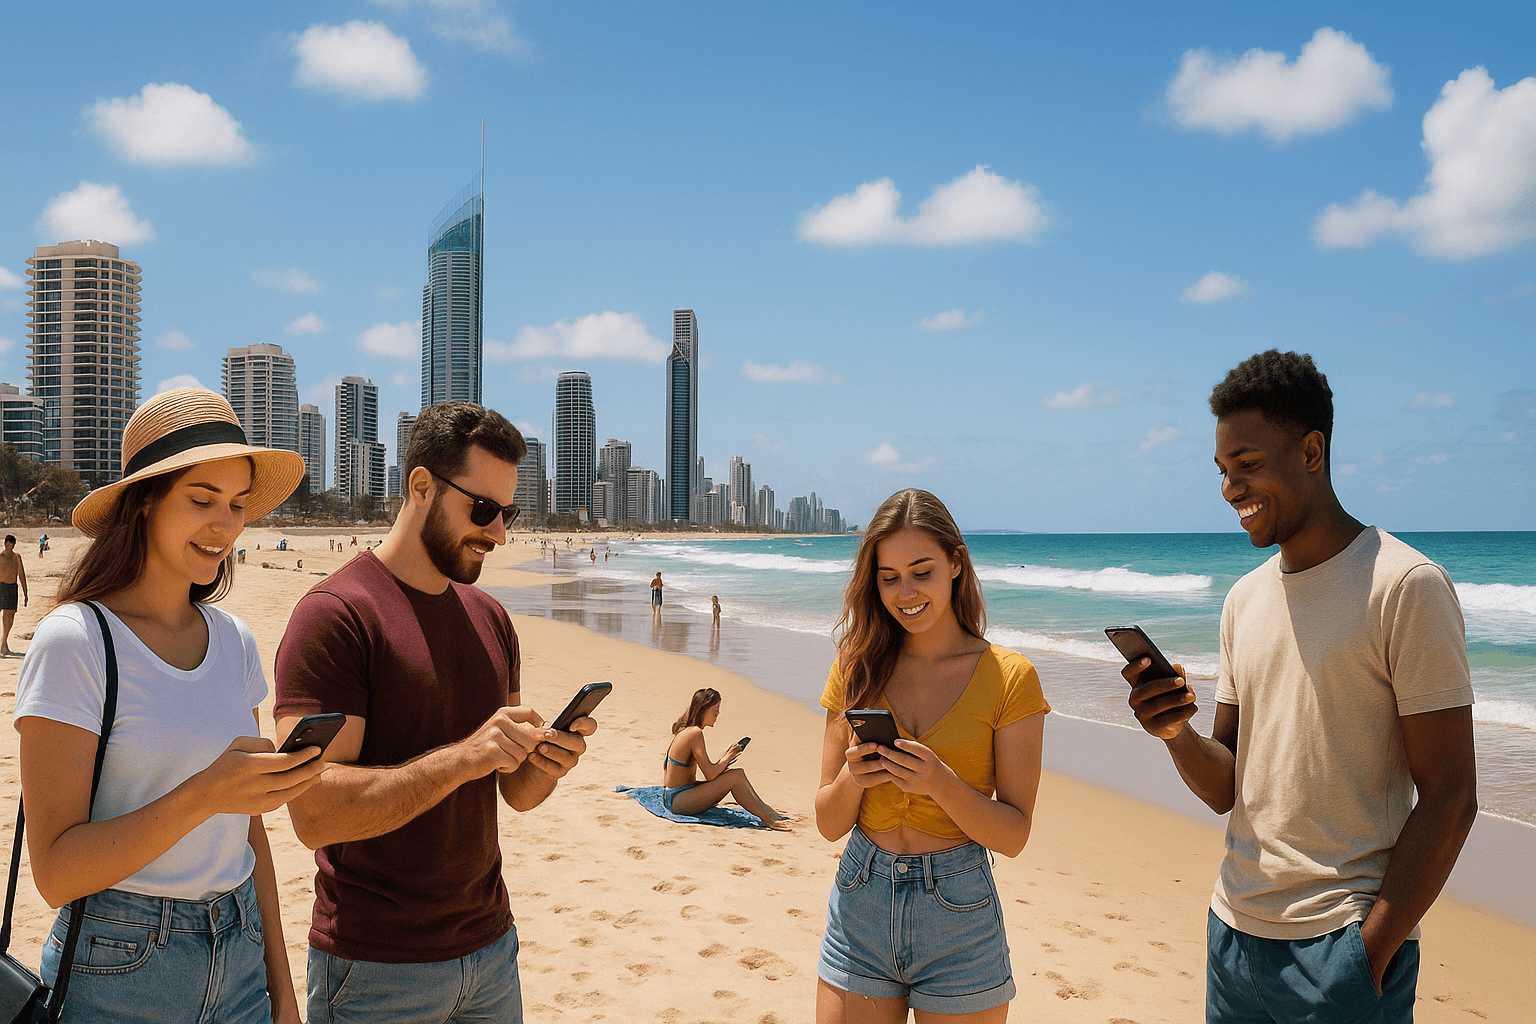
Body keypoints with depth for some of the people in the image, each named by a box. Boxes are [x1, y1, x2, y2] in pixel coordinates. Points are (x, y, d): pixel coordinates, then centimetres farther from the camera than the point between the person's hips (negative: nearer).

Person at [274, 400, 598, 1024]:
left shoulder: (490, 618, 7)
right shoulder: (335, 613, -14)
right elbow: (314, 814, -21)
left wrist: (546, 765, -11)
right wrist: (462, 757, -29)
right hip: (377, 967, -6)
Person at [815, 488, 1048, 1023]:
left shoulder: (1009, 676, -6)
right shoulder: (856, 668, 2)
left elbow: (1014, 834, -7)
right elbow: (828, 824, 2)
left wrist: (942, 784, -23)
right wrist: (851, 779, -18)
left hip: (958, 917, -2)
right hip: (859, 909, 2)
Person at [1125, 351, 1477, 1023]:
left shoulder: (1406, 587, -11)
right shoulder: (1243, 601, 8)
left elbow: (1449, 798, -13)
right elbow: (1226, 789, 9)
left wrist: (1372, 949, -15)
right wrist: (1177, 733, -11)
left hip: (1344, 944, -6)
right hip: (1233, 928, 6)